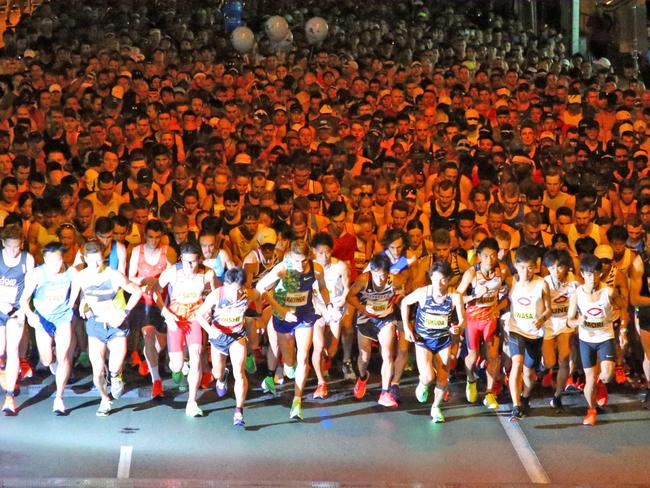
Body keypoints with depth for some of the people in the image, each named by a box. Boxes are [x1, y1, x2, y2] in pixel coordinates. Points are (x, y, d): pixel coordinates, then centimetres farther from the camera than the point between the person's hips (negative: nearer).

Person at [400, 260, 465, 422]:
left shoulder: (455, 297, -19)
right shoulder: (423, 292, -19)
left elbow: (463, 320, -14)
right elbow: (404, 302, 0)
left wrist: (458, 328, -38)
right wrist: (406, 327, -2)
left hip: (444, 341, 1)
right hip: (423, 340, -1)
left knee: (443, 379, 5)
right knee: (428, 377, -18)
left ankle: (436, 408, 32)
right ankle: (422, 384, 20)